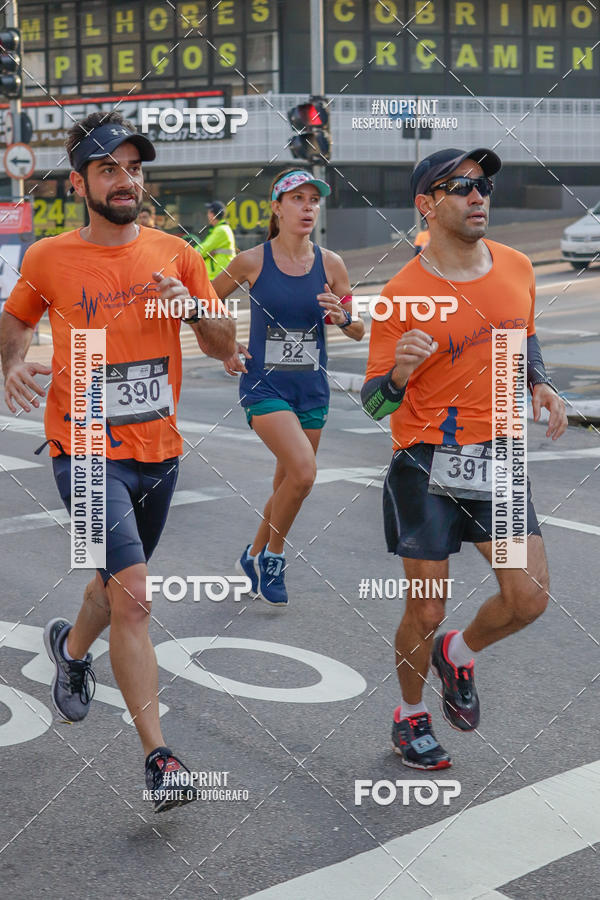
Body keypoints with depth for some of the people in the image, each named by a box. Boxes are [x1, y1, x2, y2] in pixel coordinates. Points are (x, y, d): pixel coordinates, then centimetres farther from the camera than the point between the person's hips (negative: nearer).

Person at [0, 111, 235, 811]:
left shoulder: (173, 254, 2)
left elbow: (224, 345, 6)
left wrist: (189, 304, -14)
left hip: (159, 451, 4)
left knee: (119, 585, 21)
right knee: (132, 594, -16)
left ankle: (72, 646, 55)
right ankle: (159, 760, -10)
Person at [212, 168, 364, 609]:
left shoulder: (330, 264, -1)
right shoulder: (251, 261, -8)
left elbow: (360, 331, 6)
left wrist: (343, 317, -15)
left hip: (312, 388, 4)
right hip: (264, 384, -4)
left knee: (288, 483, 13)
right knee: (303, 472, -21)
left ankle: (255, 556, 38)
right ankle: (273, 555, 3)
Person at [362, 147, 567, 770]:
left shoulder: (516, 268, 3)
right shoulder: (401, 294, -12)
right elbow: (374, 403, -9)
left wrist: (538, 384, 4)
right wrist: (398, 372, -31)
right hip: (426, 466, -4)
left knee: (528, 598, -2)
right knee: (425, 612, 3)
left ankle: (459, 655, 30)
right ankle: (410, 717, 30)